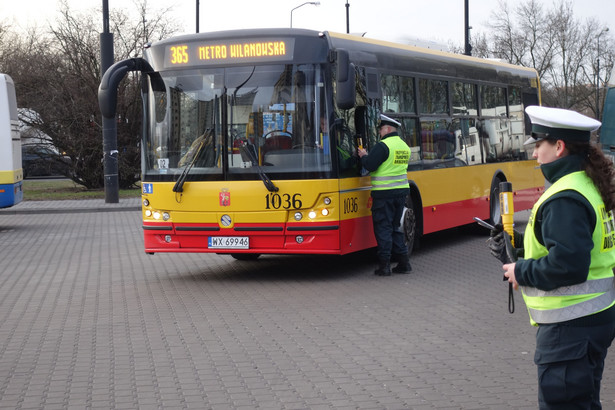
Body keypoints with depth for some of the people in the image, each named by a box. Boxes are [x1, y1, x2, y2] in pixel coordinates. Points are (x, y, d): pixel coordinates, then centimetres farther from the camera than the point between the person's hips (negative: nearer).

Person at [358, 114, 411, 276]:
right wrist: (369, 156, 18)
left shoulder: (383, 146, -14)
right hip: (401, 190, 8)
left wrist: (363, 156, 3)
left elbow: (370, 166, -18)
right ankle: (403, 262, 15)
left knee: (383, 227, -1)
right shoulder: (404, 146, 12)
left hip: (384, 193, -8)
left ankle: (384, 265, -1)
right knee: (395, 226, 17)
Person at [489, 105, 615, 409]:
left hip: (571, 327, -11)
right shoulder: (588, 185, 11)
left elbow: (568, 266, -29)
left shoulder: (565, 201, -22)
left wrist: (522, 271, -13)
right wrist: (519, 244, 10)